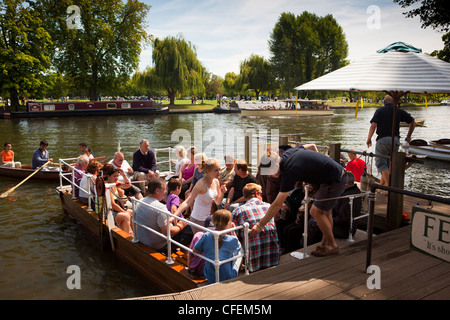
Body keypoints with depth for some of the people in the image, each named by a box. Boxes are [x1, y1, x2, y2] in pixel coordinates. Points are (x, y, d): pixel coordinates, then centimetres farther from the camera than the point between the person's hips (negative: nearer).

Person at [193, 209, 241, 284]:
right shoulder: (233, 240, -19)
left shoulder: (206, 236, -16)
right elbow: (238, 248, 5)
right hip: (228, 279, -3)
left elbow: (195, 250, -1)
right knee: (239, 252, 20)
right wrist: (233, 232, 4)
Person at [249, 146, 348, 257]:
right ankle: (325, 243, 25)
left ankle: (332, 245, 7)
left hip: (335, 181, -10)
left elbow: (277, 204, -25)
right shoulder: (288, 152, -1)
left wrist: (260, 225, -21)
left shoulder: (289, 172, -26)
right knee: (325, 211, 16)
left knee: (316, 212, -6)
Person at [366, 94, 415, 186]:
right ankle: (382, 184, 23)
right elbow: (413, 122, 11)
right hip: (395, 140, 4)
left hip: (382, 140, -4)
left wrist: (369, 139, -2)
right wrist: (408, 136, 21)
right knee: (389, 163, 16)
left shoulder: (379, 111, -1)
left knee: (381, 163, 2)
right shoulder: (399, 111, 9)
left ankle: (388, 184, -11)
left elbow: (373, 125, -13)